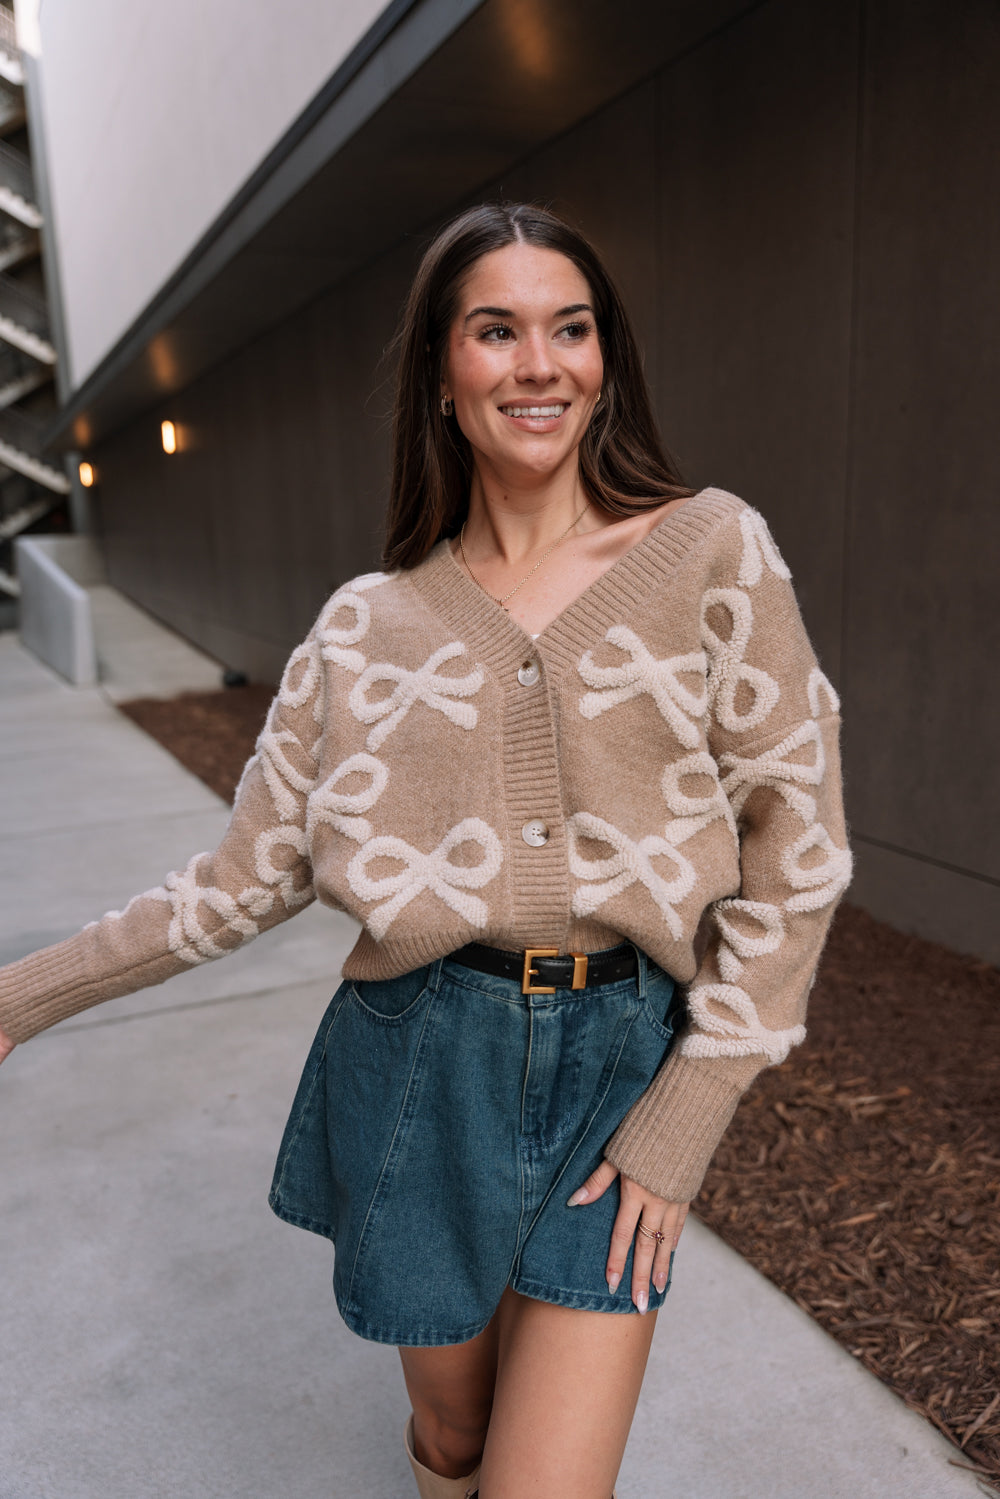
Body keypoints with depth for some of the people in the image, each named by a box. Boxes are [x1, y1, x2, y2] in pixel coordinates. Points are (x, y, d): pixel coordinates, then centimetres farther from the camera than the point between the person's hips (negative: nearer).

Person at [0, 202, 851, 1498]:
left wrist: (687, 1113, -6)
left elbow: (796, 841, -5)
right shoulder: (370, 624, 0)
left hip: (623, 1069, -1)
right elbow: (250, 877, 3)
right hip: (422, 1064, 2)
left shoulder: (711, 550, -5)